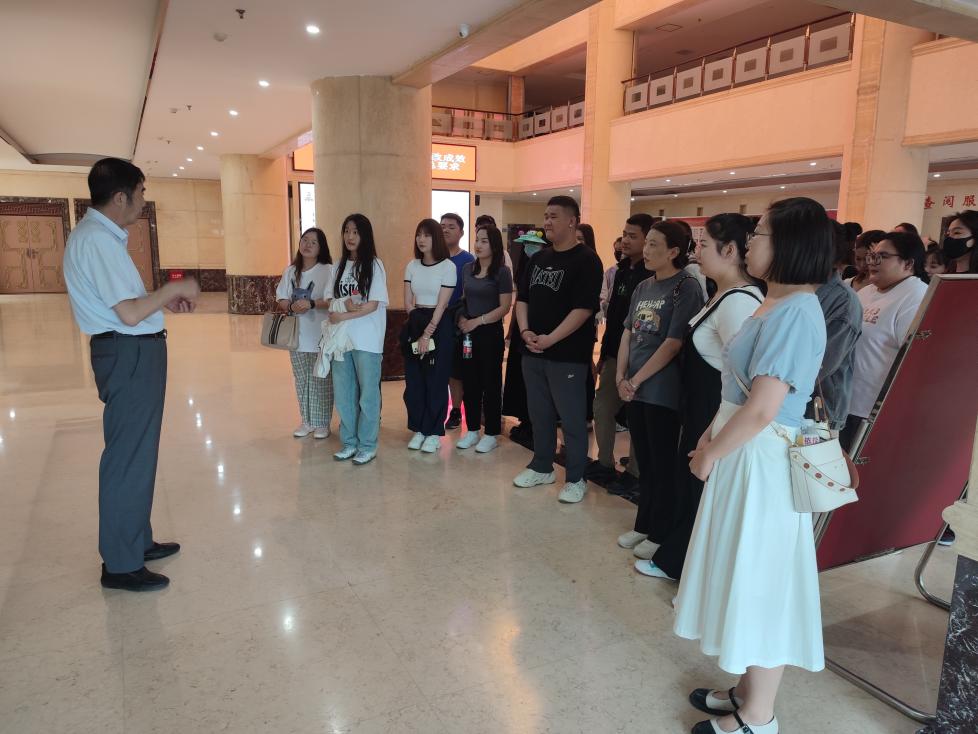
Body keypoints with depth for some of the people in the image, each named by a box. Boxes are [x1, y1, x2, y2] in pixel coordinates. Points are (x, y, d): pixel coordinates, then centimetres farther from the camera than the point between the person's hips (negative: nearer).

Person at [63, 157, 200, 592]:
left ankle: (136, 541, 34)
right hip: (131, 355, -11)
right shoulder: (99, 239, -19)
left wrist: (165, 302, 14)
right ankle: (121, 565, 11)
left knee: (135, 453, 19)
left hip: (130, 353, 11)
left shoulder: (98, 234, 14)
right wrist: (173, 289, -11)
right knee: (129, 458, -2)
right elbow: (130, 313, -25)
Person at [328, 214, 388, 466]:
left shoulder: (374, 265, -4)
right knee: (343, 393, 9)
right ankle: (349, 442, 21)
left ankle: (367, 446, 12)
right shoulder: (339, 267, 12)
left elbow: (373, 305, -10)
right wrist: (344, 304, -7)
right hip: (341, 337, 5)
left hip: (366, 339, -5)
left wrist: (342, 316, -14)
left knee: (368, 394, 2)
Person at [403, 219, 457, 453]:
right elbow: (407, 302, 5)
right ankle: (418, 429, 18)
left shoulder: (448, 266, -8)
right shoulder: (412, 266, 7)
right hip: (414, 324, 5)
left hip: (439, 325, -5)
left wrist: (428, 334, -15)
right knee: (413, 379, 6)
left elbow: (441, 305, -11)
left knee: (436, 379, 0)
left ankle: (434, 432, 11)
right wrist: (417, 329, -7)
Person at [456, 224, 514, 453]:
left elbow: (504, 307, -11)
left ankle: (491, 434, 13)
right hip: (468, 332, 5)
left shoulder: (502, 272, -7)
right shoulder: (468, 269, 9)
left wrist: (477, 321, -16)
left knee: (490, 383, 3)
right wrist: (461, 318, -2)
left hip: (491, 333, -5)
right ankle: (472, 430, 22)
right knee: (469, 382, 9)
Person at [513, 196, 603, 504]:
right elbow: (522, 298, 15)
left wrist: (550, 339, -19)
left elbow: (584, 309, -17)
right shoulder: (538, 258, 13)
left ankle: (575, 479, 13)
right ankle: (541, 467, 30)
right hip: (533, 352, 7)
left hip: (568, 355, -7)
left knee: (572, 419, 1)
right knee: (540, 414, 16)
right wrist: (525, 331, -3)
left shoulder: (586, 261, -9)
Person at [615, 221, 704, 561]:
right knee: (644, 461, 16)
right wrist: (621, 377, -1)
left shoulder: (686, 288, -11)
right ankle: (643, 525, 29)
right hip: (635, 389, 7)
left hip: (663, 391, -7)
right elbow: (627, 334, 10)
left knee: (663, 465, 5)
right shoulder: (643, 287, 11)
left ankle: (661, 534, 18)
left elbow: (673, 343, -16)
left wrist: (637, 380, -13)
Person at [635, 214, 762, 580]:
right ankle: (674, 561, 39)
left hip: (720, 422, -9)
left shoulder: (740, 301, -23)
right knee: (689, 487, 21)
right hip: (700, 414, 9)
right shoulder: (723, 295, 9)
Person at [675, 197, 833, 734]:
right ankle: (749, 691, 37)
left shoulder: (795, 312, -21)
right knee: (745, 580, 19)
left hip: (761, 464, -10)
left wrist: (710, 455, -13)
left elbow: (761, 409, -26)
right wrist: (713, 432, 6)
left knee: (758, 585, 4)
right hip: (742, 453, 10)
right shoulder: (778, 305, 12)